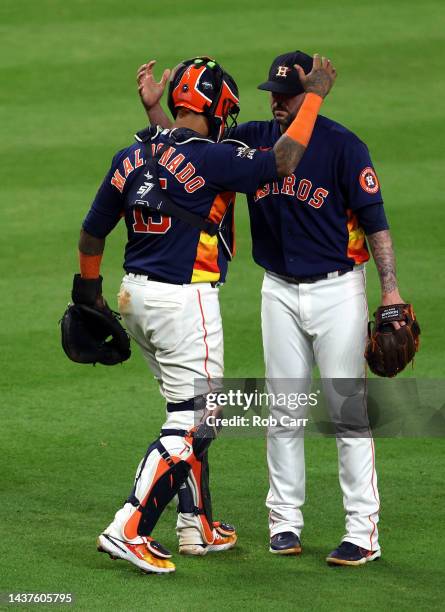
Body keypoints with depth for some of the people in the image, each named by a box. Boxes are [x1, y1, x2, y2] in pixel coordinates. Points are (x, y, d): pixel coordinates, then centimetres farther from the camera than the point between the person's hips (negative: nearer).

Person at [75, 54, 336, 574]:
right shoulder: (208, 158, -16)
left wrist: (89, 287, 29)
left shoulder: (132, 157, 6)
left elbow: (92, 232, 12)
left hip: (135, 297, 8)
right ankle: (128, 532, -11)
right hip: (184, 301, -8)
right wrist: (314, 95, -8)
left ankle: (197, 527, 27)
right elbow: (281, 162, -17)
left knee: (190, 411, 20)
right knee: (188, 422, -4)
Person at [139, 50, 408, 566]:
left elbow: (374, 219, -8)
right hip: (279, 291, 5)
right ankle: (285, 521, 17)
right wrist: (155, 108, -9)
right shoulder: (254, 140, 5)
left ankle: (363, 531, -4)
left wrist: (390, 287, -15)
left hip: (336, 288, -5)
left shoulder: (343, 146, -9)